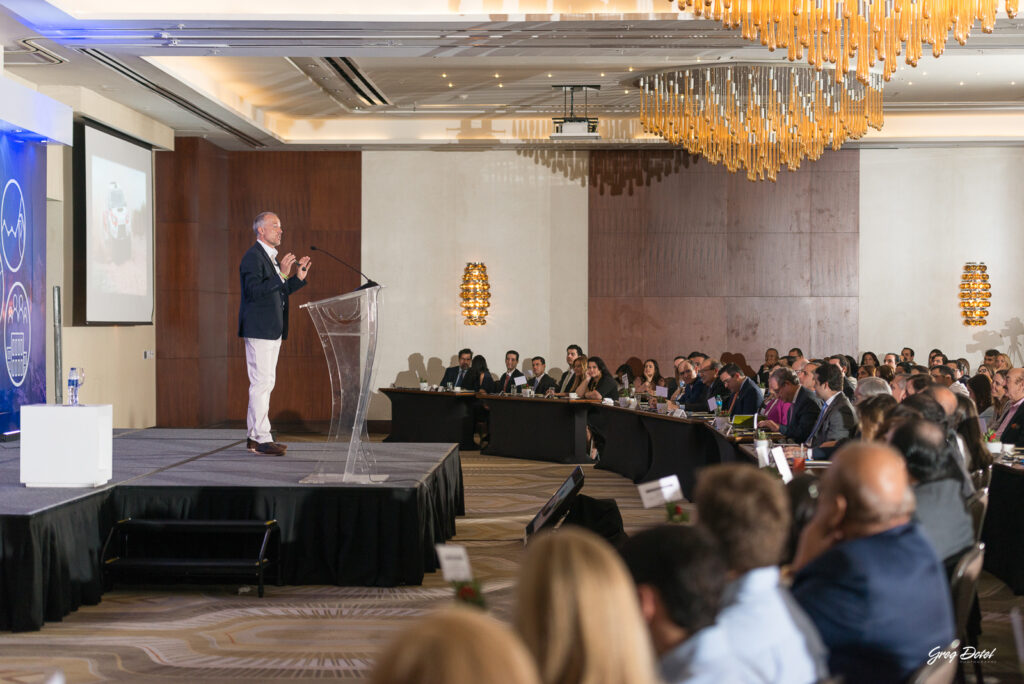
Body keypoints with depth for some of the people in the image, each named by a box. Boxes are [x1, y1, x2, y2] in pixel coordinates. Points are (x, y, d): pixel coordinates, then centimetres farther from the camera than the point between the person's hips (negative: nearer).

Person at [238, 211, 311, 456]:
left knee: (264, 383, 13)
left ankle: (254, 436, 19)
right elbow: (255, 291, -23)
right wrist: (282, 275, -27)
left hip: (272, 330, 10)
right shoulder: (253, 257, -12)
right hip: (259, 329, -10)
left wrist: (299, 278, 11)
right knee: (261, 383, -9)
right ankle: (262, 439, -7)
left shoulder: (271, 257, 18)